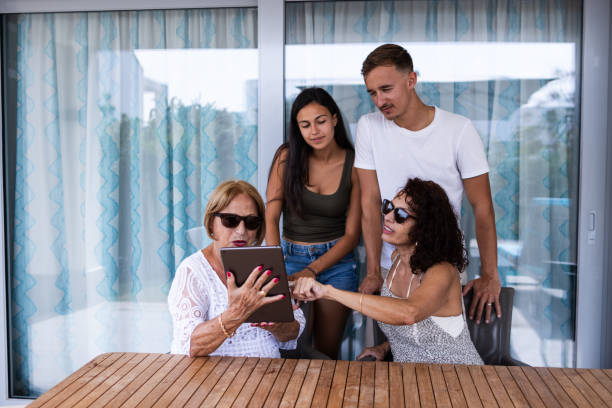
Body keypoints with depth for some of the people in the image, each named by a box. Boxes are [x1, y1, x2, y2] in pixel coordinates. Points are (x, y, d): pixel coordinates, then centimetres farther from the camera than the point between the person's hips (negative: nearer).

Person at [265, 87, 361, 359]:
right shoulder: (287, 157, -5)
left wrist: (312, 270, -15)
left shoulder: (353, 164, -6)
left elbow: (351, 234, -5)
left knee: (327, 352, 6)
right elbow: (271, 217, -8)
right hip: (291, 257, 1)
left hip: (336, 261, 0)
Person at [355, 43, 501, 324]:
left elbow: (482, 207, -7)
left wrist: (489, 276, -12)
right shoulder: (369, 127, -6)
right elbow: (370, 202, -5)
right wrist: (373, 272, -7)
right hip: (391, 268, 1)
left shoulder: (459, 129, -9)